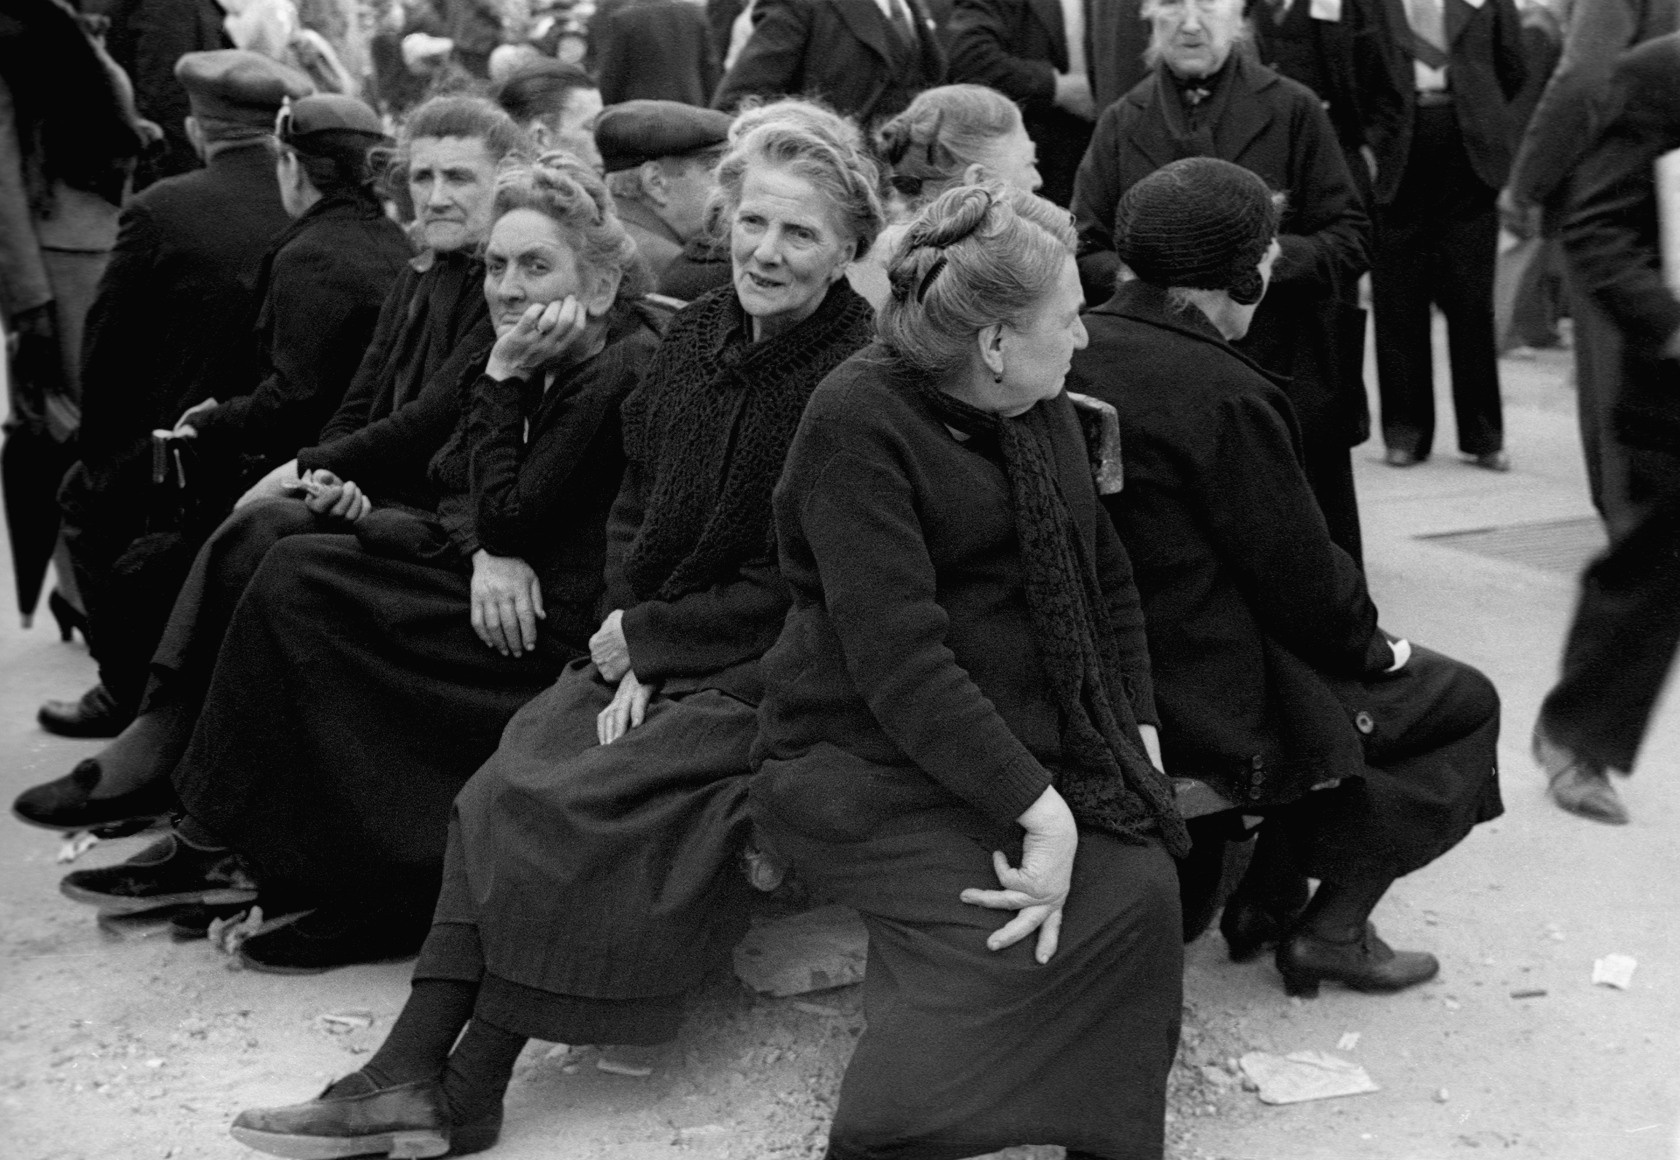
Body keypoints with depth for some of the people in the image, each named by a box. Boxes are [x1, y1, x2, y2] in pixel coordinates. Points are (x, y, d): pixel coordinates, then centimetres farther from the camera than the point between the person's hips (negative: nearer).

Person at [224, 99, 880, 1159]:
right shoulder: (698, 334, 8)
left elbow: (801, 590, -15)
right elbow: (636, 505, 11)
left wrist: (647, 639, -9)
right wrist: (631, 650, -4)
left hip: (776, 673, -7)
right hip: (657, 649, 7)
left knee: (560, 803, -21)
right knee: (507, 783, -14)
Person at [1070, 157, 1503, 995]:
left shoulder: (1076, 352, 1)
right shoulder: (1222, 393, -25)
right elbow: (1304, 584, -18)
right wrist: (1373, 645, 4)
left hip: (1103, 679, 9)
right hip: (1213, 713, -9)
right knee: (1464, 703, 11)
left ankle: (1266, 895, 24)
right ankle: (1331, 927, 9)